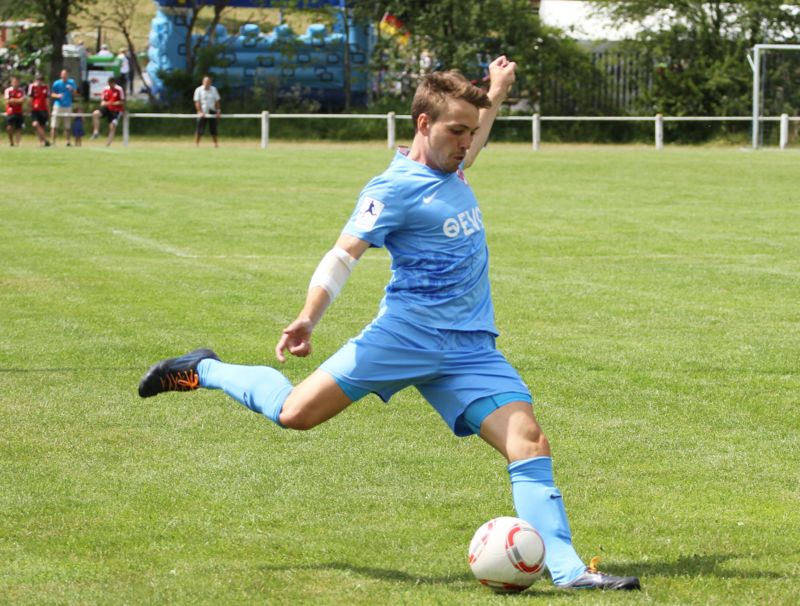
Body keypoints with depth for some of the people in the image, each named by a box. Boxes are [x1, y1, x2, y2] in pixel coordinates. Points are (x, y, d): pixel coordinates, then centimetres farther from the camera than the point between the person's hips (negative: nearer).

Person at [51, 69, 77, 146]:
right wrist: (57, 95, -16)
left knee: (67, 126, 4)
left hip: (68, 107, 2)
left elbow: (75, 93, 9)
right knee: (54, 126, -7)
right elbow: (52, 94, 5)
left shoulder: (71, 82, 6)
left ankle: (68, 142, 8)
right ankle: (52, 141, -4)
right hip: (58, 106, -2)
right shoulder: (56, 83, 0)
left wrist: (71, 89, -12)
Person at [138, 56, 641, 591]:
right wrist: (308, 319, -32)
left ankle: (567, 568, -12)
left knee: (529, 443, -10)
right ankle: (203, 371, 18)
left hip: (471, 347, 7)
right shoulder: (396, 188, -9)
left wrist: (496, 96, 42)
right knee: (296, 412, -9)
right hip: (406, 334, -7)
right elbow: (343, 254, -18)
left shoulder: (448, 171, 16)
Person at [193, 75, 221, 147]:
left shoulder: (214, 89, 6)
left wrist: (218, 111, 2)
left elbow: (217, 101, 10)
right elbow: (197, 102, -8)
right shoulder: (198, 90, -4)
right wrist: (200, 112, -18)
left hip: (212, 113, 3)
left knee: (213, 130, 5)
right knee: (199, 130, -6)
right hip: (202, 113, -3)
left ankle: (216, 144, 14)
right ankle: (196, 144, 0)